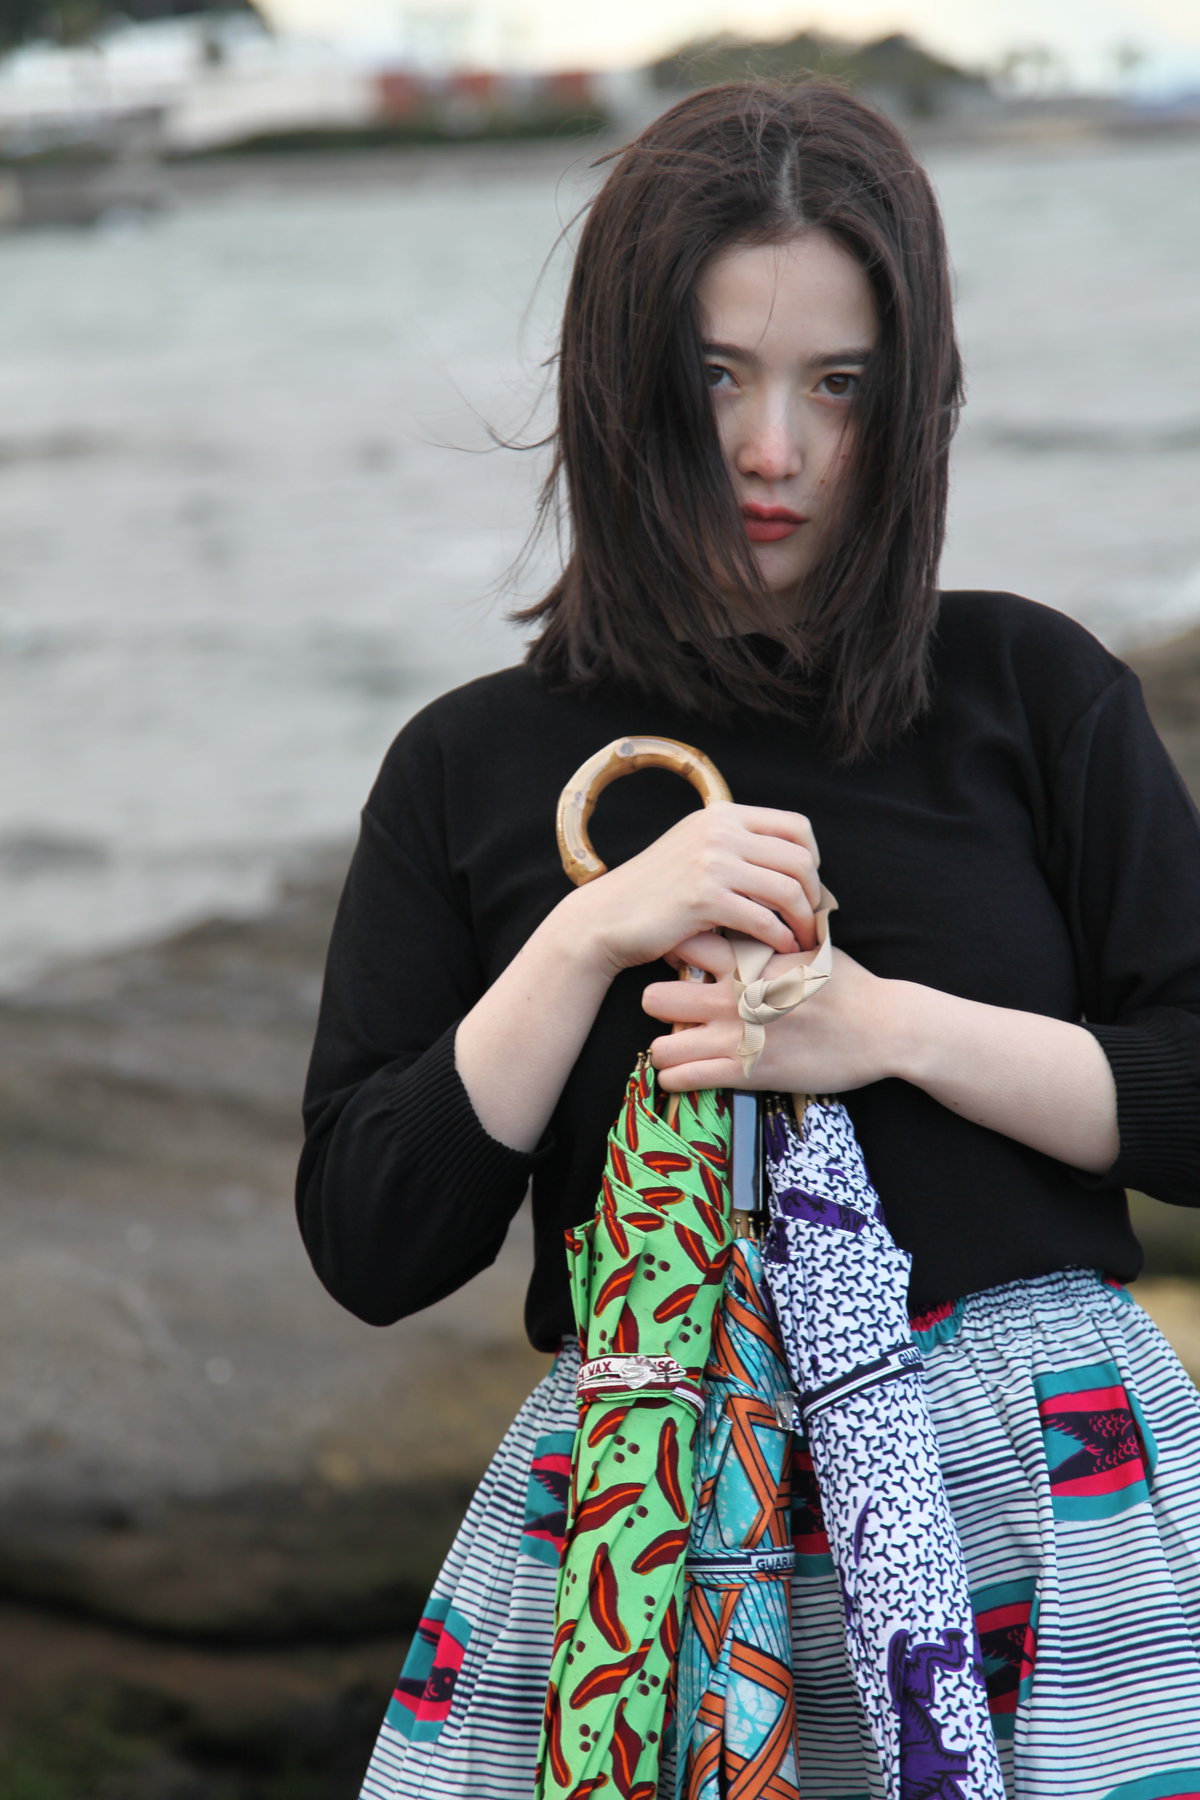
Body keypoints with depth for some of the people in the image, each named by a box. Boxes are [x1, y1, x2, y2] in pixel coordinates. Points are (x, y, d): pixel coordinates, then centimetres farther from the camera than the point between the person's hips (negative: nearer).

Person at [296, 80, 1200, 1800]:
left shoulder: (1030, 692, 4)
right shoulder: (477, 768, 7)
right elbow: (368, 1242, 1)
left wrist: (898, 1028, -13)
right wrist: (588, 936, -10)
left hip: (1044, 1480, 0)